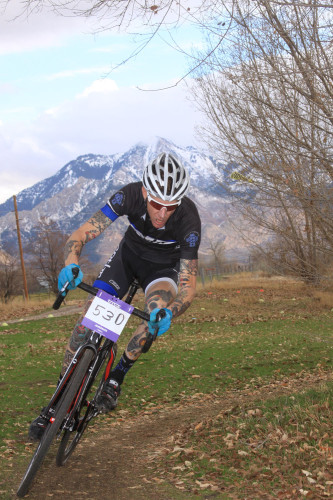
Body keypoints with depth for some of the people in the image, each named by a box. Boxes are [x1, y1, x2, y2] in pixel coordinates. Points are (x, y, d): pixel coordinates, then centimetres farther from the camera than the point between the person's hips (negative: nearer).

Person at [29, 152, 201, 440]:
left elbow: (188, 288, -32)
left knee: (159, 310, -32)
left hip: (164, 265, -1)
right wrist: (71, 263, -54)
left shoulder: (189, 220, -36)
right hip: (129, 254, 1)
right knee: (89, 316, -14)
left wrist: (170, 313, -53)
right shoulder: (130, 196, -32)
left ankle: (117, 376, -7)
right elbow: (80, 235, -32)